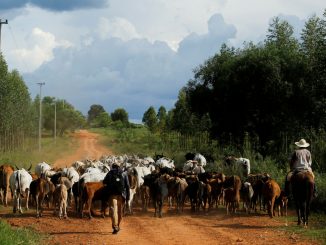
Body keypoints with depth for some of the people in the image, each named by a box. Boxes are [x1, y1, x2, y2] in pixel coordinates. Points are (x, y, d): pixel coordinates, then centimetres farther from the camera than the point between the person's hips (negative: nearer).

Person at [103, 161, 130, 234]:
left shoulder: (110, 173, 5)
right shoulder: (124, 174, 6)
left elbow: (104, 182, 15)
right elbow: (127, 186, 1)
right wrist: (128, 196, 3)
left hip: (112, 195, -2)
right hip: (121, 195, 2)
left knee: (113, 210, -8)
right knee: (120, 211, 16)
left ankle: (115, 227, -23)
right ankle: (118, 226, 28)